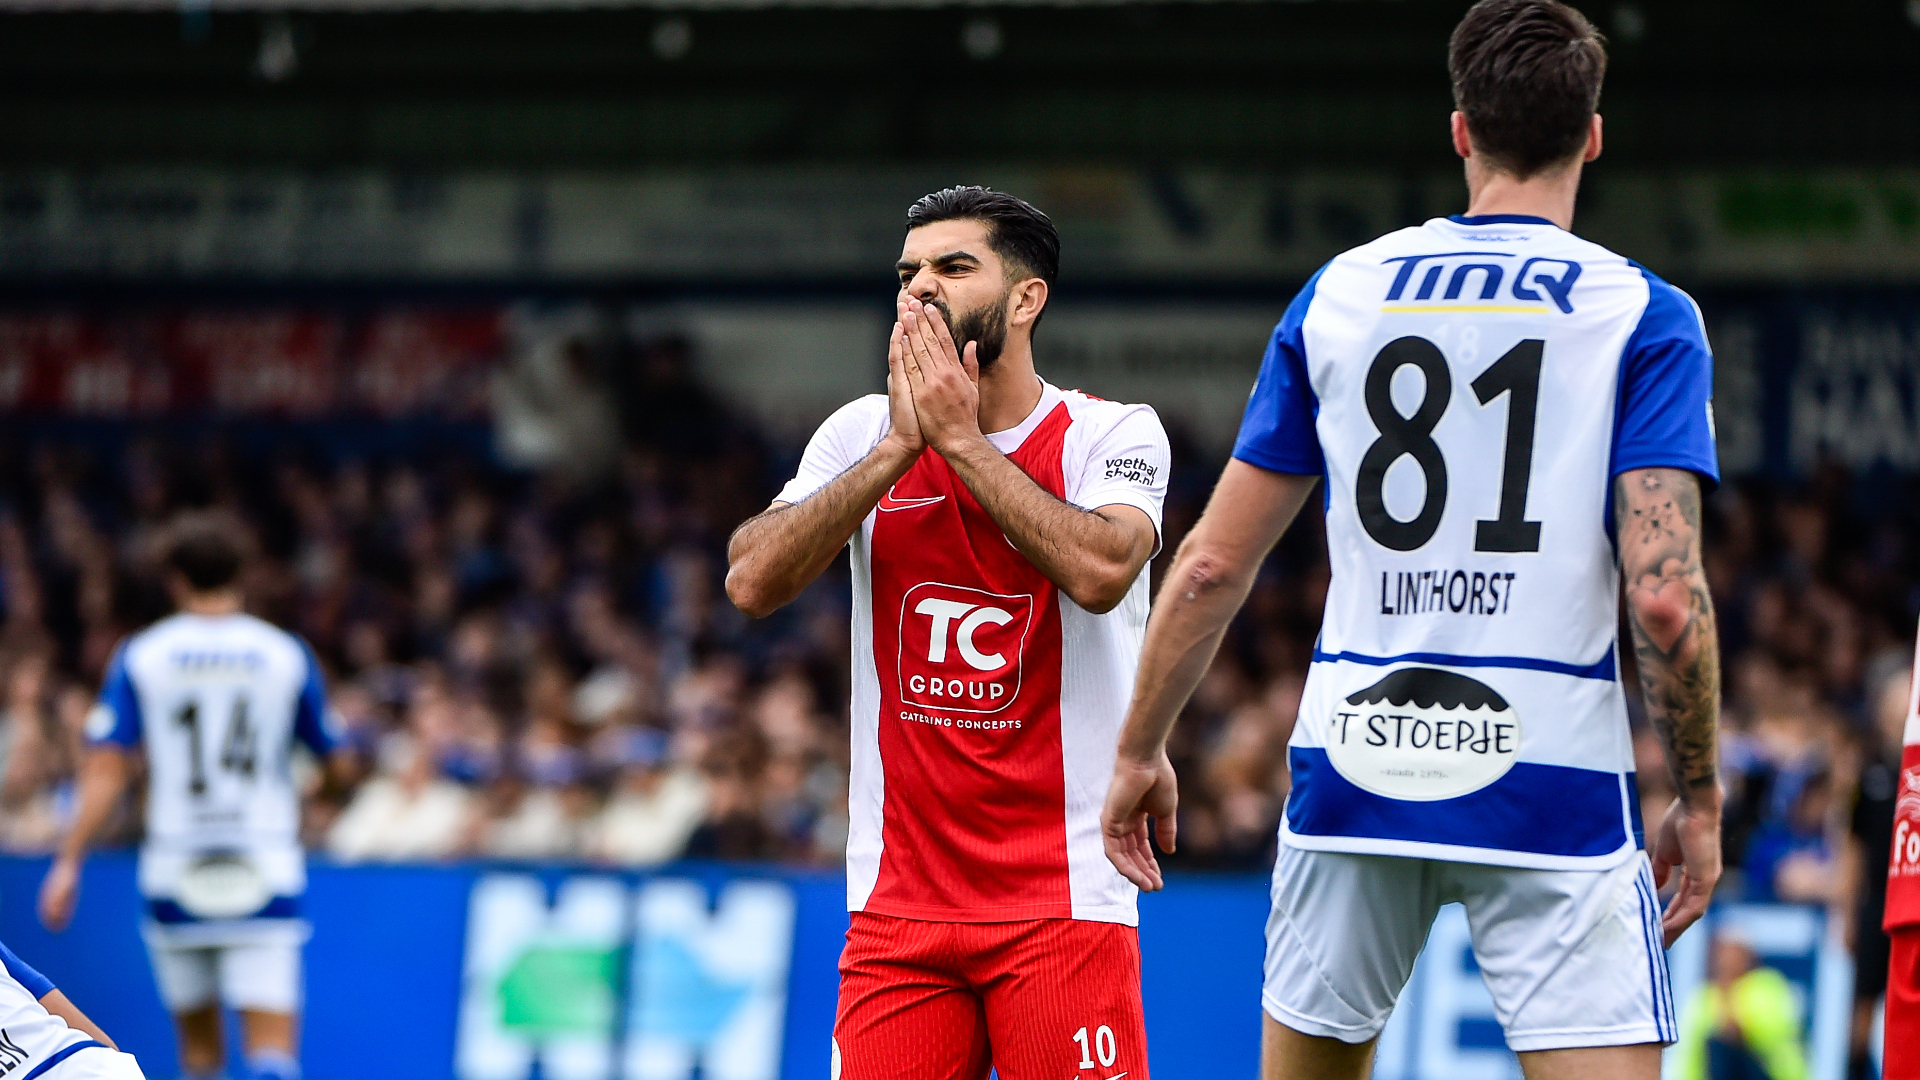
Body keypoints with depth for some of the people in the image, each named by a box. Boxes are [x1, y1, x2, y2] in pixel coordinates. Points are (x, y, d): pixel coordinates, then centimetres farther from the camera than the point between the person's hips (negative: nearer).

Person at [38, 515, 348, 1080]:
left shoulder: (140, 656, 1)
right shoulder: (287, 654, 3)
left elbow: (105, 773, -6)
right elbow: (336, 763, 12)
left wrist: (68, 863, -2)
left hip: (175, 876, 1)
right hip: (265, 874, -1)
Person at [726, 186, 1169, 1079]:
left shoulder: (1111, 435, -2)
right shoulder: (862, 435, 8)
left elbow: (1099, 569, -22)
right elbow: (752, 582, -6)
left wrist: (959, 439, -15)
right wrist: (900, 446, -11)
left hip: (1062, 902, -3)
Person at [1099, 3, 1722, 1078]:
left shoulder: (1337, 295, 8)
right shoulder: (1643, 316, -3)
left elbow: (1213, 565, 9)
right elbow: (1665, 594, -13)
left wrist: (1142, 751, 20)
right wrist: (1701, 799, -1)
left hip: (1356, 765, 4)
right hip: (1553, 785, -4)